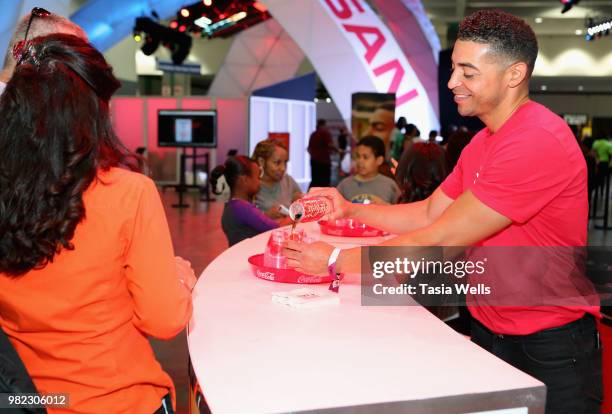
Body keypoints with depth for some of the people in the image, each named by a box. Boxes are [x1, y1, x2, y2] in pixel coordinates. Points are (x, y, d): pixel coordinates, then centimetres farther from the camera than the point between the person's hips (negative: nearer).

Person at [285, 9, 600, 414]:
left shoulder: (539, 142, -26)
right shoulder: (482, 142, 6)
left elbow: (441, 241, -27)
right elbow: (428, 214, 6)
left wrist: (336, 259, -21)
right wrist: (350, 210, -7)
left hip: (550, 347, -8)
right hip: (489, 330, 8)